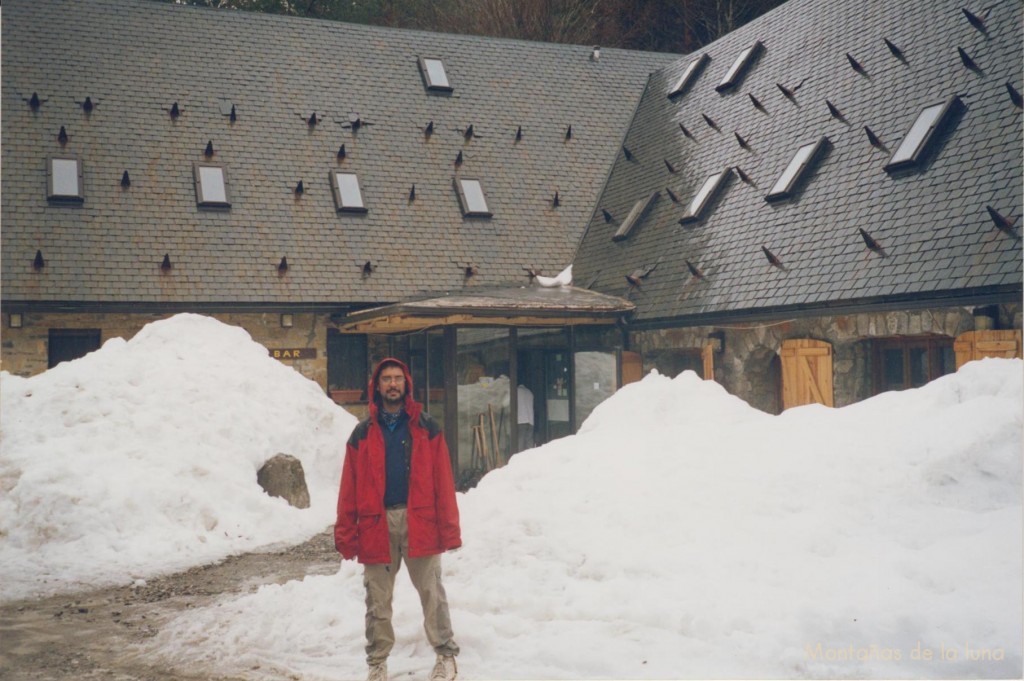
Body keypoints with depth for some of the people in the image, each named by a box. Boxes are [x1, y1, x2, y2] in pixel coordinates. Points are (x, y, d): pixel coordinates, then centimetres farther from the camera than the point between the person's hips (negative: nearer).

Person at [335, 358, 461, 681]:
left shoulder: (426, 427, 3)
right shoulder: (362, 433, 7)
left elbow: (442, 481, -3)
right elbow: (350, 488, 4)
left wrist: (448, 528, -8)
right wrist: (345, 534, -2)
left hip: (419, 521, -1)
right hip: (376, 523, 2)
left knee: (432, 593, 5)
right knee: (377, 599, 10)